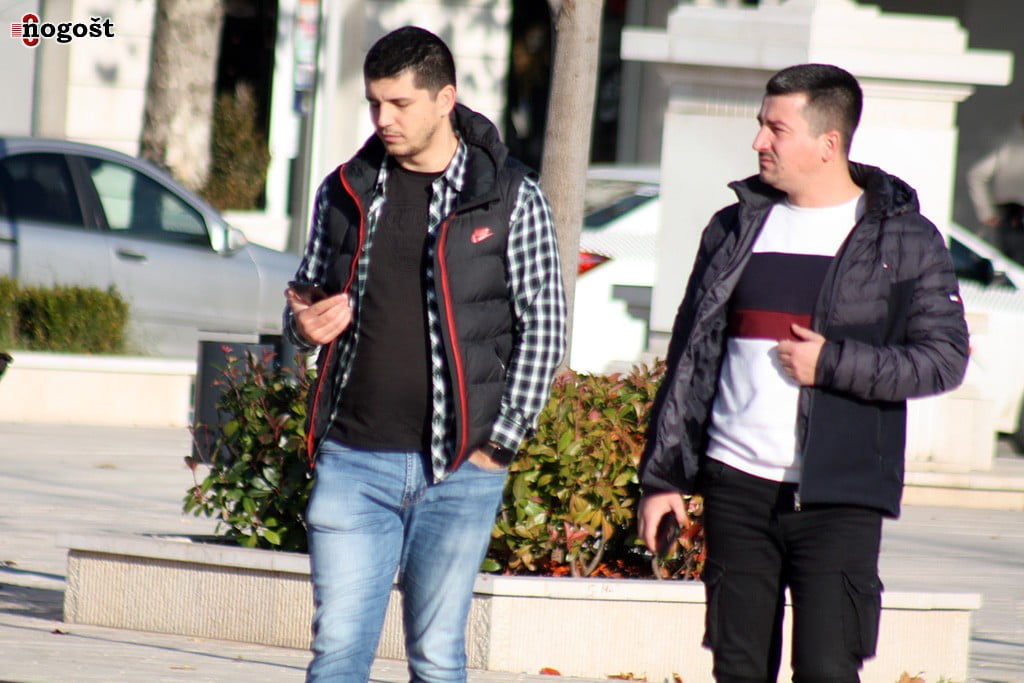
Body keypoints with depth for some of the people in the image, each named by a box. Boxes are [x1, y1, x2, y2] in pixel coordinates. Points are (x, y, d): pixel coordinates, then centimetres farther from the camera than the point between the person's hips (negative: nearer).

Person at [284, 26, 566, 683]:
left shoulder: (512, 199, -1)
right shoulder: (346, 192, 9)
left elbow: (543, 327, 0)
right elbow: (307, 295, 21)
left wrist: (500, 441, -6)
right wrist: (305, 324, -3)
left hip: (459, 469, -3)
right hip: (353, 462, 3)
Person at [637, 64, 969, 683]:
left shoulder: (904, 240, 2)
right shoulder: (736, 230, 12)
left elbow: (945, 358, -4)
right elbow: (688, 360, 15)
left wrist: (832, 364, -14)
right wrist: (661, 475, 10)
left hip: (840, 497, -4)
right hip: (737, 488, 4)